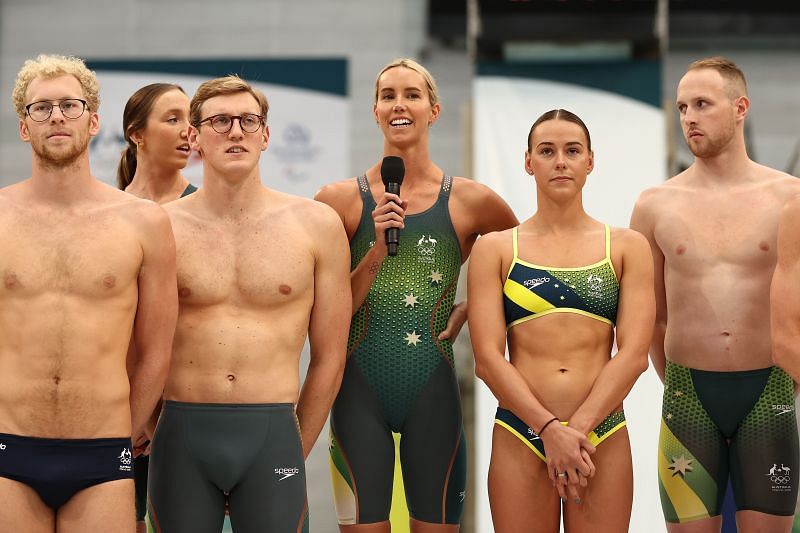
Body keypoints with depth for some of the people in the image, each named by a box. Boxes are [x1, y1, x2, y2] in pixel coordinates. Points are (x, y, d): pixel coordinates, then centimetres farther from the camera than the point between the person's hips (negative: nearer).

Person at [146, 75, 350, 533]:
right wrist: (152, 433, 6)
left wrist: (297, 451, 7)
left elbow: (329, 357, 8)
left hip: (273, 433, 0)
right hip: (182, 434, 0)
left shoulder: (316, 225, 5)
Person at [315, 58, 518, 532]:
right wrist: (377, 250, -15)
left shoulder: (470, 201, 1)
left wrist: (471, 308, 3)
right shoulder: (342, 199, 0)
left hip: (433, 390, 1)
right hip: (360, 389, 0)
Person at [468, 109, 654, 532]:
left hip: (603, 436, 0)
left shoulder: (627, 247, 7)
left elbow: (634, 354, -2)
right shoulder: (495, 249, 5)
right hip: (520, 435, 0)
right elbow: (487, 358, -3)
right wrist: (550, 428, -14)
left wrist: (578, 428, -13)